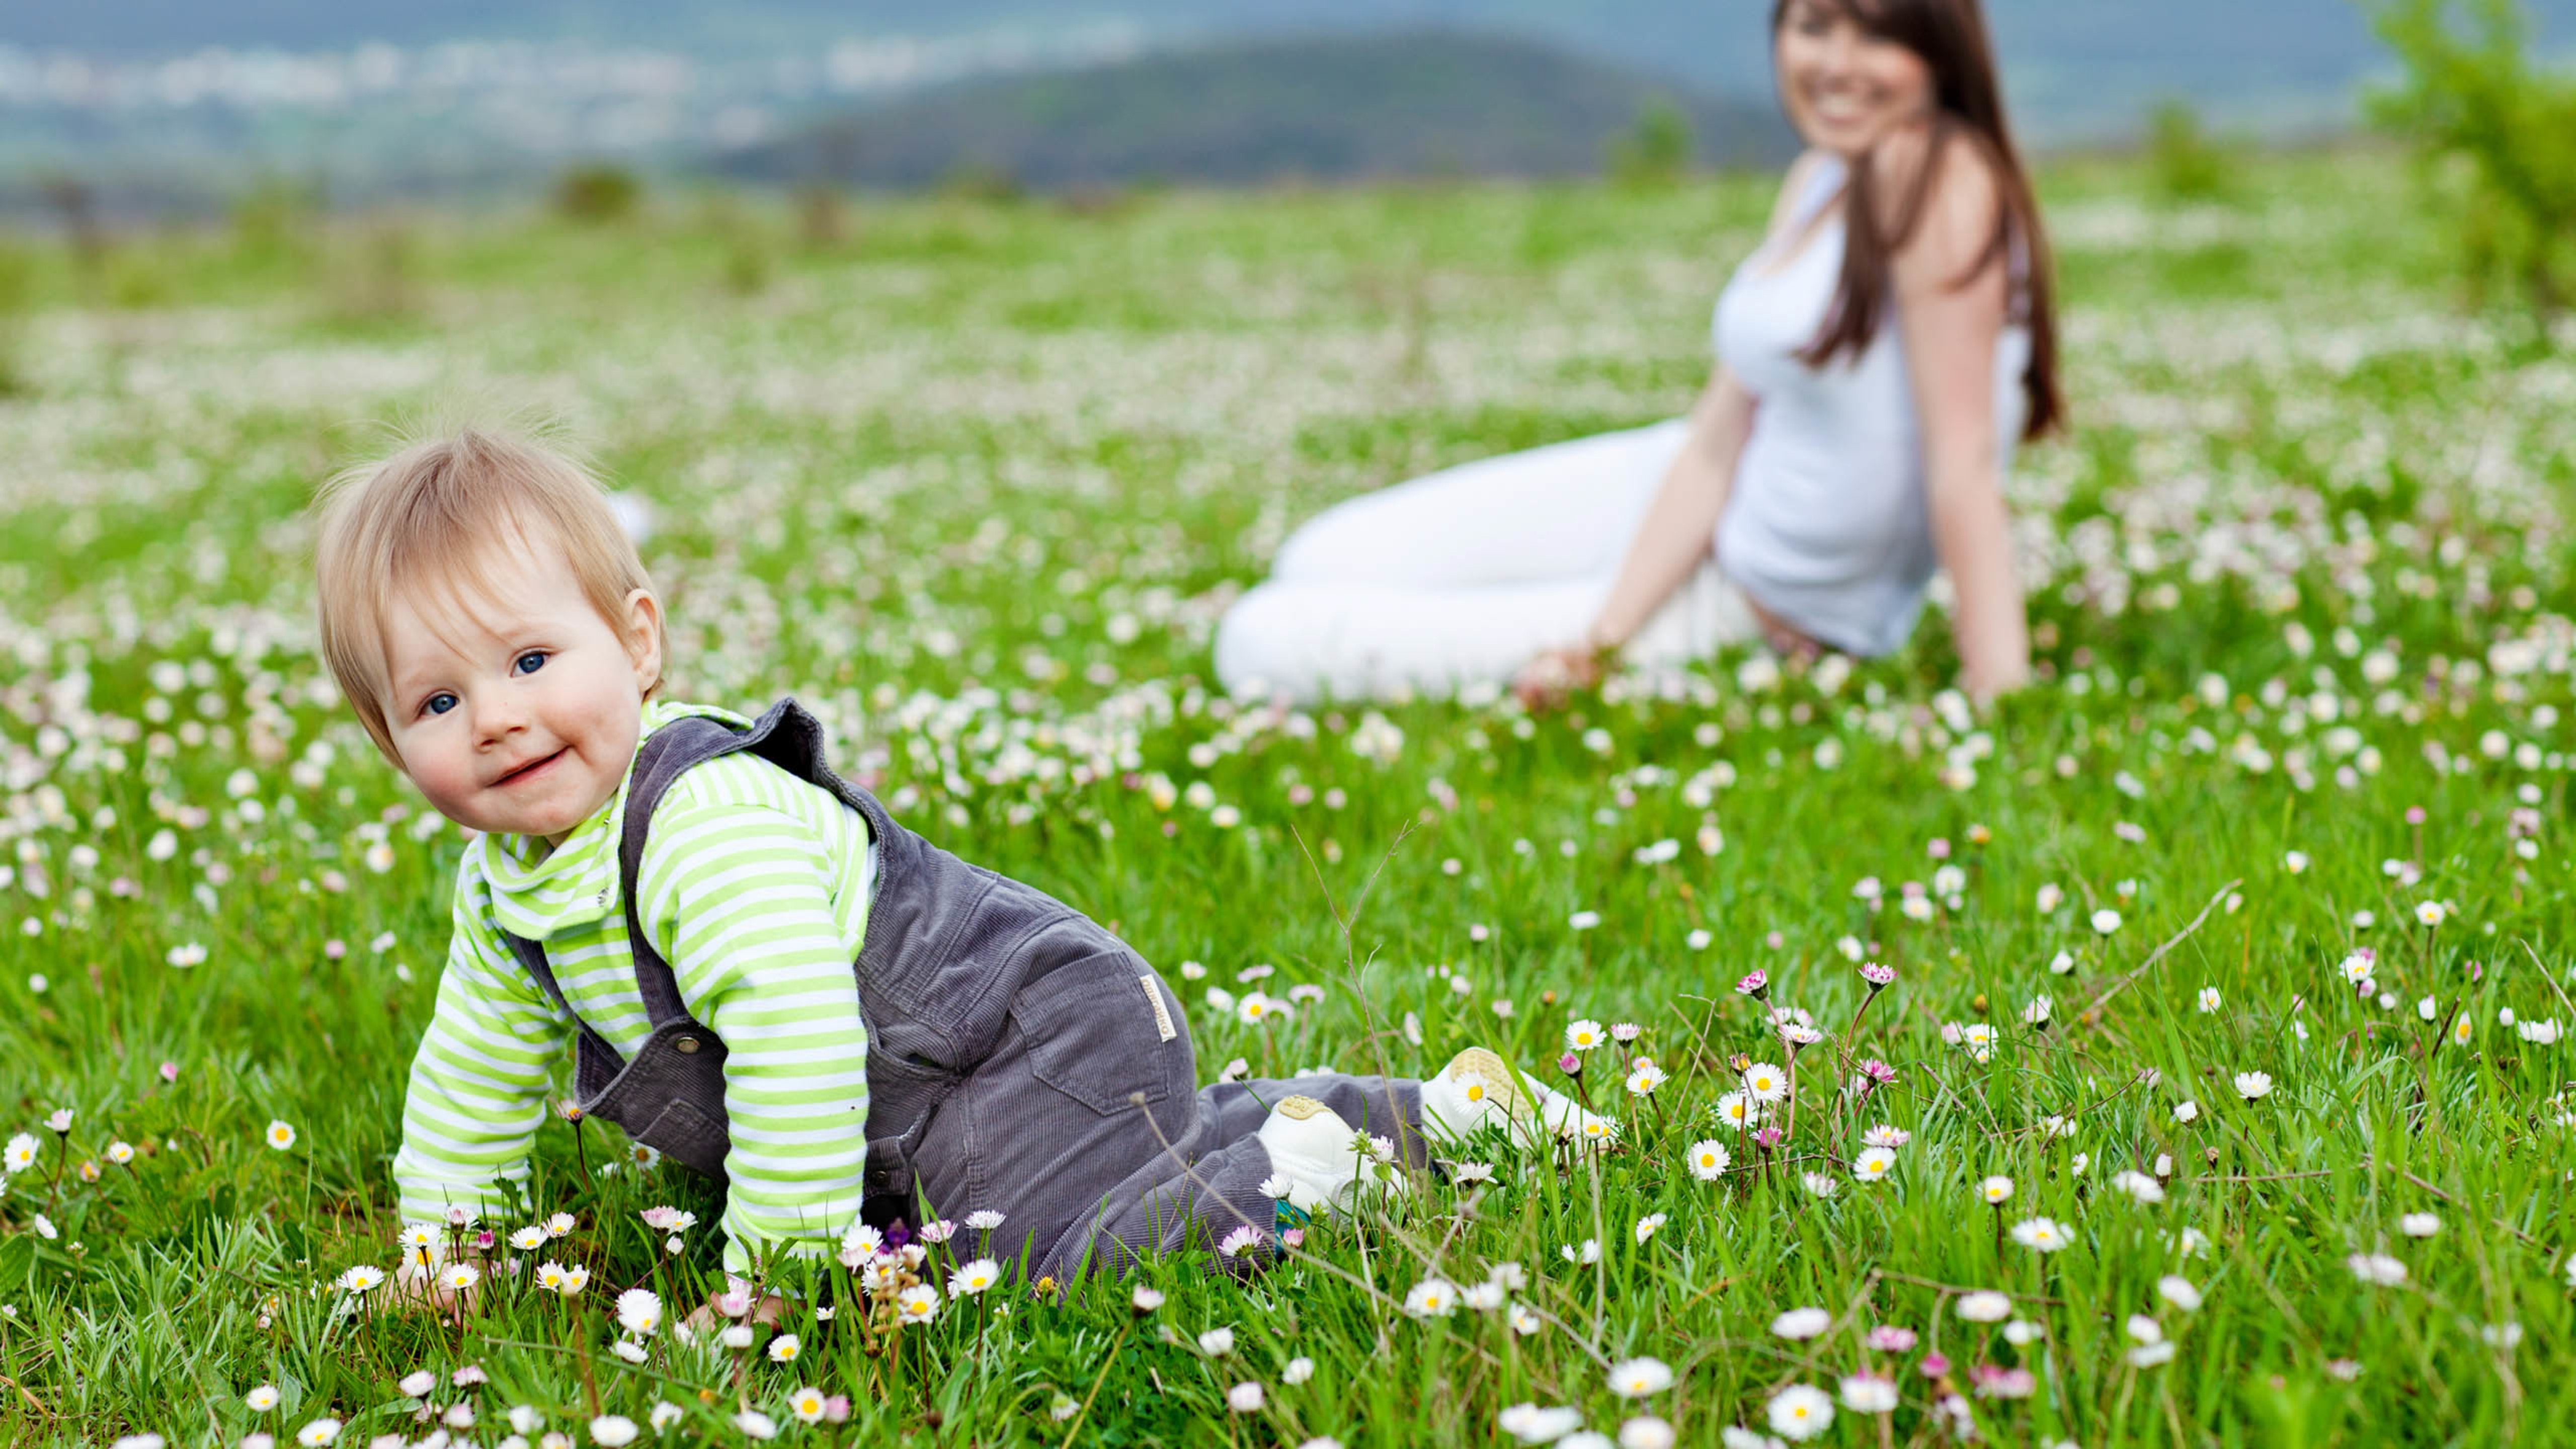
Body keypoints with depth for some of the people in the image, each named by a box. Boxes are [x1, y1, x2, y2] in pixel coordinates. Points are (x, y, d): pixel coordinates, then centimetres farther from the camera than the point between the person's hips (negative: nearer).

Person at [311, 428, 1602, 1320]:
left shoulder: (711, 825, -29)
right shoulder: (502, 882, 3)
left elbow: (796, 1037, -35)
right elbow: (474, 1073, 19)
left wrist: (772, 1269, -29)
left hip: (1037, 1052, -10)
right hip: (917, 1126, 10)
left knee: (1051, 1264, -29)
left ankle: (1304, 1165, -10)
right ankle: (1428, 1109, 33)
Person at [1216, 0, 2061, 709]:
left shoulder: (1934, 175, -24)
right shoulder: (1818, 180, 1)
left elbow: (1964, 457, -26)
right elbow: (1718, 440, -3)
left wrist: (2002, 706, -28)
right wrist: (1600, 644, -13)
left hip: (1758, 613, -8)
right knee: (1319, 564, 8)